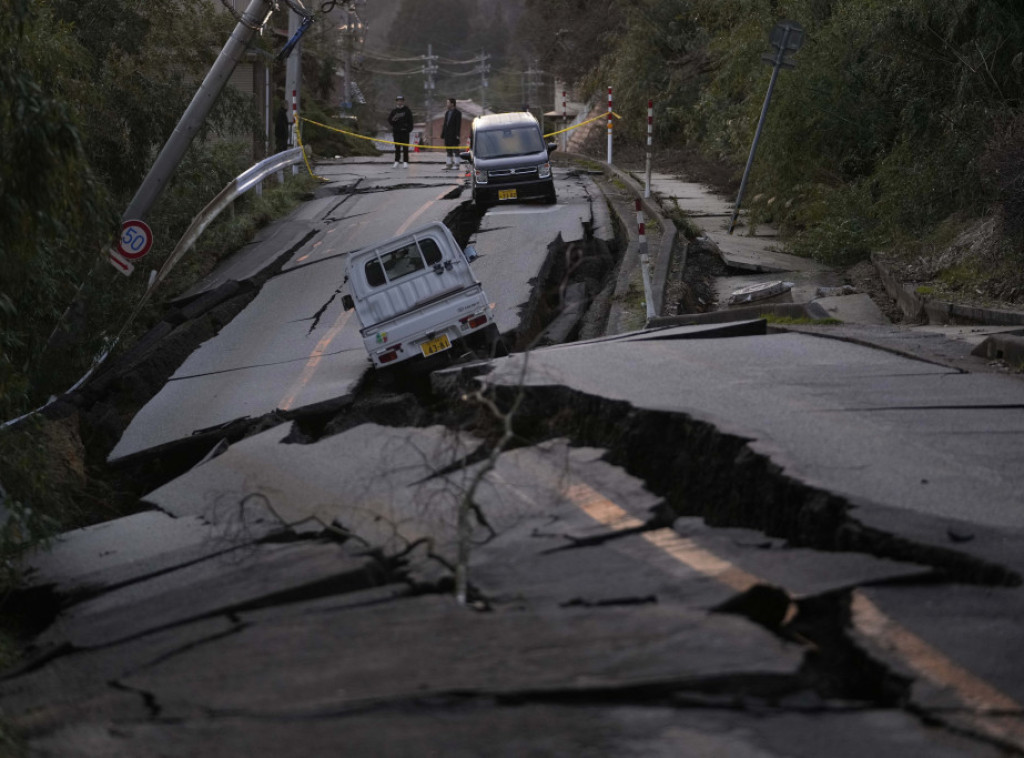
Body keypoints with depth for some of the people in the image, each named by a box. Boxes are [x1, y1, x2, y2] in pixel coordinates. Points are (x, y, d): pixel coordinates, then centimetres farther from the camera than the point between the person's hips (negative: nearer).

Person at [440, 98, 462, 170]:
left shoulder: (457, 113, -5)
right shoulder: (447, 112, 16)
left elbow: (458, 124, -10)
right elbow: (445, 123, 17)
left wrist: (458, 135, -16)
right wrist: (443, 134, 12)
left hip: (454, 134, -7)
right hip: (447, 134, 7)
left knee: (455, 150, -4)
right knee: (448, 150, 10)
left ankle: (456, 164, -2)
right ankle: (449, 164, 14)